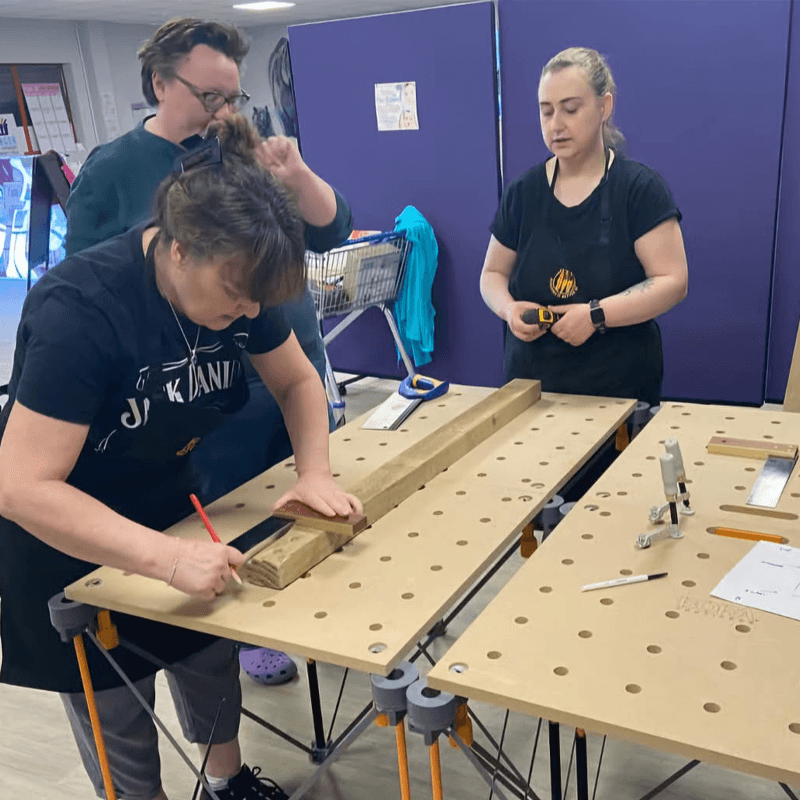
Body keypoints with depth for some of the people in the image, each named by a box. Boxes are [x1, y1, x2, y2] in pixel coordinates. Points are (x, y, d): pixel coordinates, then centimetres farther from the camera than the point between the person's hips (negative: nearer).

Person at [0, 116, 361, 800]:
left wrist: (314, 473, -19)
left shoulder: (236, 279, -15)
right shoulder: (81, 307, -34)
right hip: (66, 536, -5)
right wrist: (169, 558, -44)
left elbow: (298, 381, -1)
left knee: (211, 659, 19)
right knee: (120, 724, 10)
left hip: (168, 499, 6)